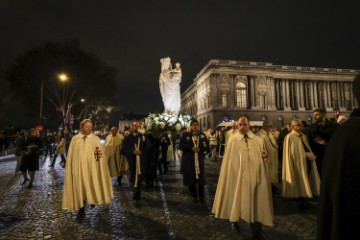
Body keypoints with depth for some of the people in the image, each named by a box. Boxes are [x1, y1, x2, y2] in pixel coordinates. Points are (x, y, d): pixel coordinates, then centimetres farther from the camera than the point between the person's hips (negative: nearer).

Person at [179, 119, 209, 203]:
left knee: (201, 179, 0)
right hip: (188, 161, -1)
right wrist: (191, 148, -15)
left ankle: (201, 196, 20)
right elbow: (181, 146, -5)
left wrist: (200, 148, -14)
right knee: (191, 179, 4)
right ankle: (194, 196, 24)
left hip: (199, 160, 1)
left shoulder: (202, 135, 8)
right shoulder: (185, 135, 4)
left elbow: (207, 147, 4)